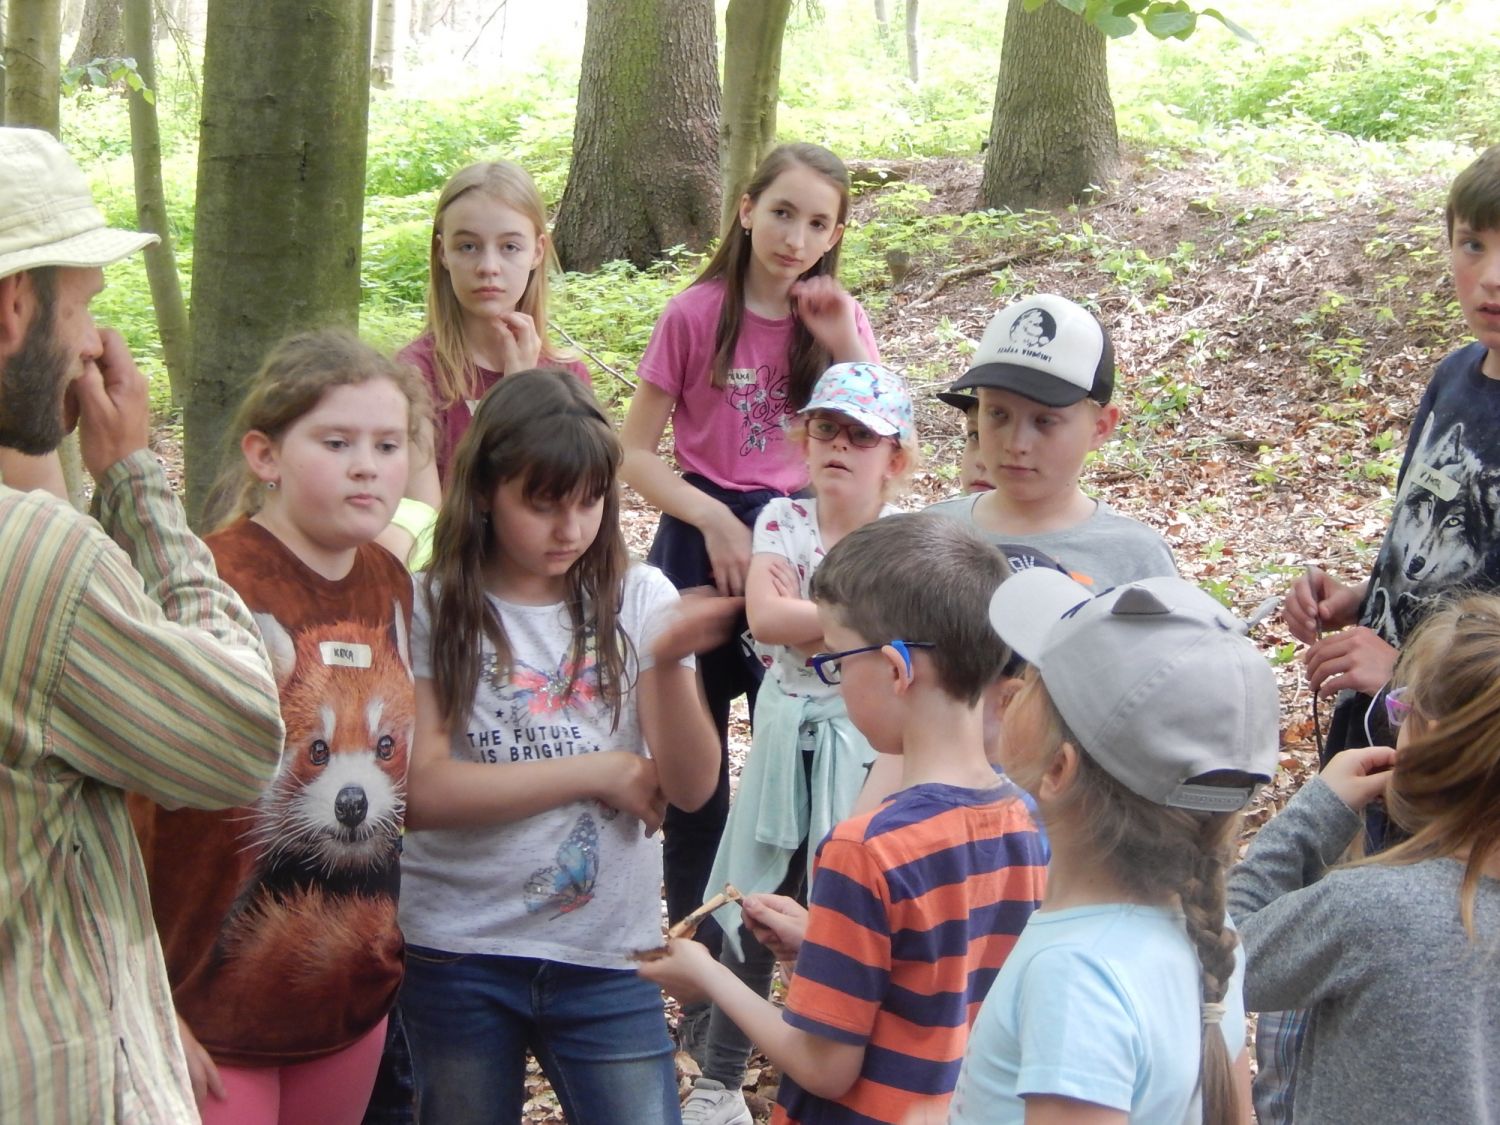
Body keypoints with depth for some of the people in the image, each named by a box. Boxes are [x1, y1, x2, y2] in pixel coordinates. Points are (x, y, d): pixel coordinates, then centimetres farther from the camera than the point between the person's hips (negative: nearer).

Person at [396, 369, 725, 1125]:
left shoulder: (636, 601, -1)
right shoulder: (432, 610, -6)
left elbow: (692, 787, -7)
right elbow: (421, 791, -16)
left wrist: (668, 664, -25)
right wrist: (598, 771, -11)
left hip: (608, 955, 1)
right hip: (459, 956, -1)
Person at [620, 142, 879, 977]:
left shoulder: (838, 318, 1)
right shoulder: (698, 315, -8)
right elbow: (635, 452, -6)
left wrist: (846, 344, -16)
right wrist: (715, 520, -16)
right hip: (704, 538, -2)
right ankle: (700, 950, 20)